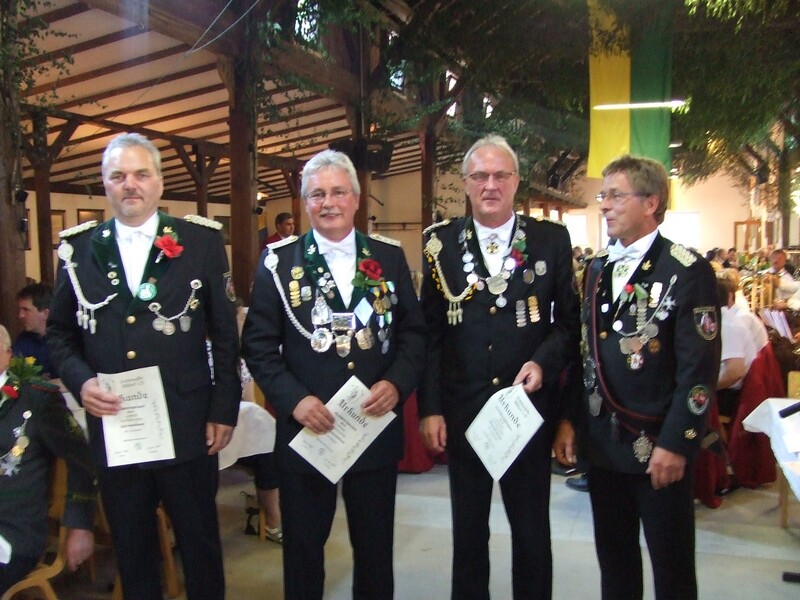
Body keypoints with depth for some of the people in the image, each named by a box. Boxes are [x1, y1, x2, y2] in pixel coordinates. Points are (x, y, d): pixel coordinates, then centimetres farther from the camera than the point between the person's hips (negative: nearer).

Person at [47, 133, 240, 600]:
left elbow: (225, 333, -1)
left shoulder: (202, 241, -2)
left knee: (201, 545, 14)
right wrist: (79, 380, -7)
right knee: (132, 551, 18)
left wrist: (224, 410, -3)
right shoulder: (79, 248, 5)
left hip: (188, 429, -2)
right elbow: (59, 333, 11)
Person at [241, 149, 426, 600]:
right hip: (306, 428, -1)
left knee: (376, 549, 17)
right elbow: (259, 345, -3)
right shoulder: (279, 261, -1)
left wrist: (397, 383, -13)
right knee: (303, 548, 16)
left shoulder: (390, 257, 3)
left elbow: (414, 333, 4)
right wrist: (294, 399, -16)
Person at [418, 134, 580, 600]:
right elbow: (430, 332, -1)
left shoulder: (552, 239, -1)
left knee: (532, 527, 15)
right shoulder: (443, 243, 0)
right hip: (462, 409, 1)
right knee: (468, 528, 17)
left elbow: (569, 320, 3)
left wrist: (544, 362, -16)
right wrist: (430, 408, -5)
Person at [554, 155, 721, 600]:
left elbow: (700, 368, -13)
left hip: (659, 447, -5)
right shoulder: (598, 269, 10)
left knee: (672, 564, 9)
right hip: (602, 442, 6)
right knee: (614, 561, 16)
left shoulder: (687, 271, -10)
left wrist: (674, 444, -16)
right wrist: (570, 420, 8)